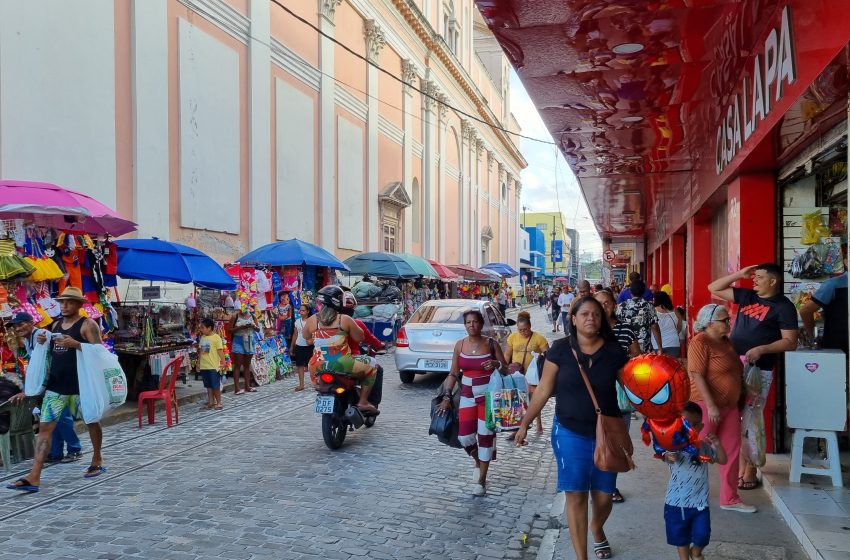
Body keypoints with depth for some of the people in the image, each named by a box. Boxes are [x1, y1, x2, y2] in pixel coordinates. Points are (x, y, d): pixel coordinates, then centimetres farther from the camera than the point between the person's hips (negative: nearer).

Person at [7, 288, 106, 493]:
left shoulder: (88, 324, -7)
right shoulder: (56, 325, 14)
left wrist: (75, 344, -27)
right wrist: (43, 342, 4)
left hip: (80, 385, -6)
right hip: (55, 385, 6)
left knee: (91, 421, 12)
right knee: (45, 427, -2)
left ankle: (97, 460, 32)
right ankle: (34, 477, -5)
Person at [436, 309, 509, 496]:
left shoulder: (491, 344, -5)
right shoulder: (460, 345, 1)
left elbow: (506, 368, 1)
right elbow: (453, 374, 5)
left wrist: (496, 364, -21)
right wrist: (446, 397, 0)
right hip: (467, 396, 3)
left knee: (485, 435, -1)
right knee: (464, 436, -1)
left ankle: (481, 480, 13)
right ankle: (478, 463, 32)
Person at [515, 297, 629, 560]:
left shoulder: (613, 351, -4)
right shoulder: (560, 349, -8)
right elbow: (543, 390, -3)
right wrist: (525, 423, -1)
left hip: (607, 434, 2)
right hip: (570, 434, -2)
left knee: (604, 496, 12)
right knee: (576, 495, 1)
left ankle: (597, 529, 46)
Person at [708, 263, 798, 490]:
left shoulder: (783, 306, -6)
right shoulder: (746, 296, 11)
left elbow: (790, 342, -11)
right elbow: (714, 288, 14)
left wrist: (761, 349, -23)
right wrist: (739, 274, 5)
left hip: (758, 370, -6)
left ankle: (750, 471, 8)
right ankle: (740, 466, 21)